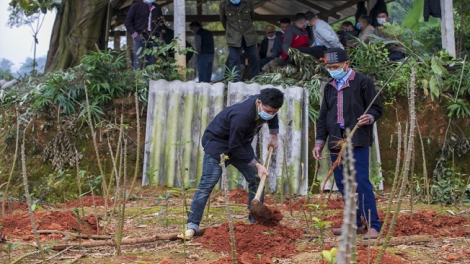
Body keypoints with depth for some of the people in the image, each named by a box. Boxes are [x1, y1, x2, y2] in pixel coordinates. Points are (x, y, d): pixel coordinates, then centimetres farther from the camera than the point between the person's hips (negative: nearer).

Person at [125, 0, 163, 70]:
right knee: (138, 61, -7)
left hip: (153, 39, 4)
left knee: (151, 61, 4)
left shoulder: (157, 7, 15)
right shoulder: (136, 6, 2)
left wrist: (159, 34, 14)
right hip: (140, 37, -4)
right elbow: (127, 21, 3)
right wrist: (133, 33, -8)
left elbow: (161, 22, 28)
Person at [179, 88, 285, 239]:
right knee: (207, 184, -16)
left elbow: (273, 118, 16)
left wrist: (274, 136, 12)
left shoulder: (266, 106, -13)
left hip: (240, 143, 8)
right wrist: (256, 165, -22)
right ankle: (192, 226, -14)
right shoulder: (242, 116, -38)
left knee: (256, 180, 3)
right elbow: (235, 148, -28)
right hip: (217, 142, -8)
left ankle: (256, 221, 11)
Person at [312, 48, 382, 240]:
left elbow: (377, 108, 0)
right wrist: (319, 142, 13)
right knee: (342, 184, 7)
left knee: (361, 182, -12)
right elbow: (323, 117, 21)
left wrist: (369, 118, -22)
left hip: (357, 141, -6)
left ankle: (373, 225, -8)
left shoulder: (363, 82, 1)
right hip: (336, 143, 6)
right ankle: (354, 224, 17)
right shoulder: (329, 88, 18)